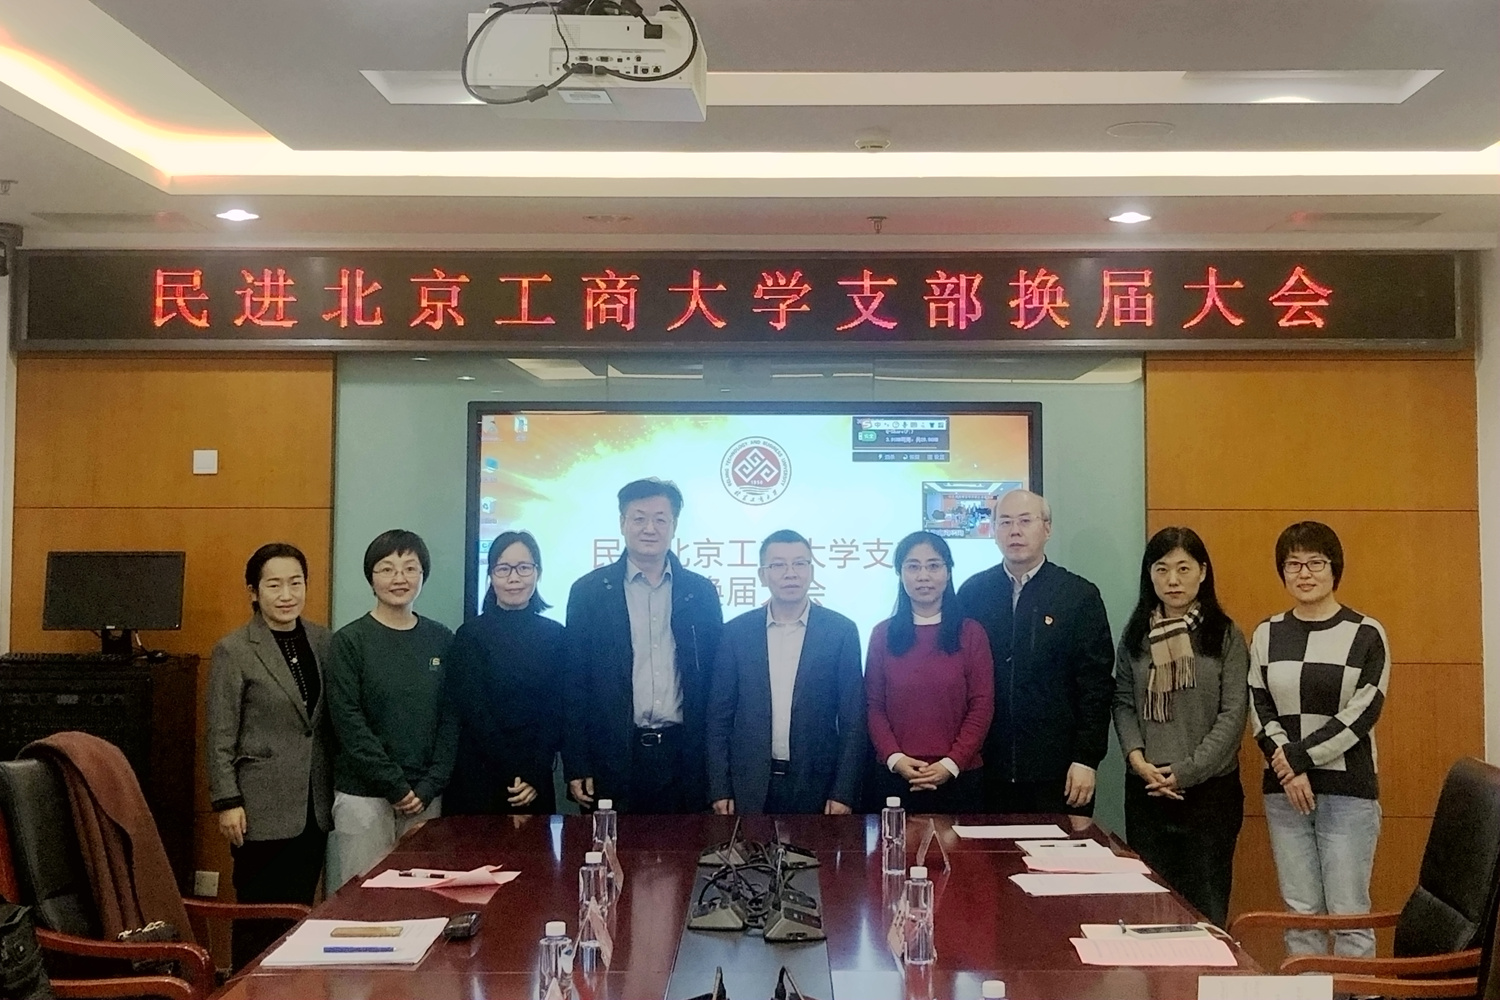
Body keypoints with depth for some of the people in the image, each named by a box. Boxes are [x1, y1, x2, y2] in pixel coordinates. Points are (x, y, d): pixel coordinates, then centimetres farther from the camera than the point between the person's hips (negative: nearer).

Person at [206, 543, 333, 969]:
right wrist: (227, 802, -10)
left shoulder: (323, 641, 6)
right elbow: (220, 736, -7)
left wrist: (336, 790, 10)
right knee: (261, 919, 3)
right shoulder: (233, 650, -7)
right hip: (264, 809, -4)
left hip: (314, 806, 5)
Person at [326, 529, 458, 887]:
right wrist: (396, 786, -12)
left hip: (425, 795, 3)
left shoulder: (440, 640, 5)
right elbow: (349, 723, -9)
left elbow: (450, 719, 5)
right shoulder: (350, 640, -4)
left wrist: (428, 787, -5)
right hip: (363, 795, -2)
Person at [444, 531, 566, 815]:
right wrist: (514, 772, -12)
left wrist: (534, 775, -11)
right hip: (477, 780, -2)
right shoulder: (470, 635, -3)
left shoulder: (555, 635, 4)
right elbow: (474, 713, -7)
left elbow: (556, 712, 0)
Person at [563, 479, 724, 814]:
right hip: (614, 757, -1)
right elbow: (574, 683, 1)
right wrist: (576, 767, -3)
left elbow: (716, 681, 9)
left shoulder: (701, 592, 7)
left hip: (683, 756, 2)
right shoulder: (589, 591, 2)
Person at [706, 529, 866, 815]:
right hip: (749, 787, 1)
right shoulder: (736, 631, 2)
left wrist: (844, 793, -7)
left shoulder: (841, 631, -2)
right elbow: (720, 715, 4)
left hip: (816, 784, -1)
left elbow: (853, 719, -2)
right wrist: (720, 789, -1)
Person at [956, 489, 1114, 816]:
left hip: (1056, 770, -1)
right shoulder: (972, 592, 5)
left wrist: (1086, 760, -7)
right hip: (986, 768, 2)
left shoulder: (1080, 595, 0)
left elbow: (1097, 684, -2)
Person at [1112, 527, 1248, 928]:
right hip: (1146, 790, 3)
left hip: (1210, 789, -2)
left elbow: (1233, 714, -6)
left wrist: (1186, 771, -13)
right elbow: (1123, 704, 7)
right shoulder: (1135, 636, 7)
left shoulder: (1225, 635, -1)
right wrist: (1137, 759, -9)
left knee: (1205, 907, 3)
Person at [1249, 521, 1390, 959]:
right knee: (1300, 911, 9)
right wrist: (1288, 769, -10)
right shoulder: (1267, 634, 8)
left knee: (1348, 914, -2)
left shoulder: (1366, 634, -2)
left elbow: (1362, 713, -8)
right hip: (1284, 791, 3)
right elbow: (1260, 709, 5)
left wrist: (1298, 755, -13)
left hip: (1348, 791, -3)